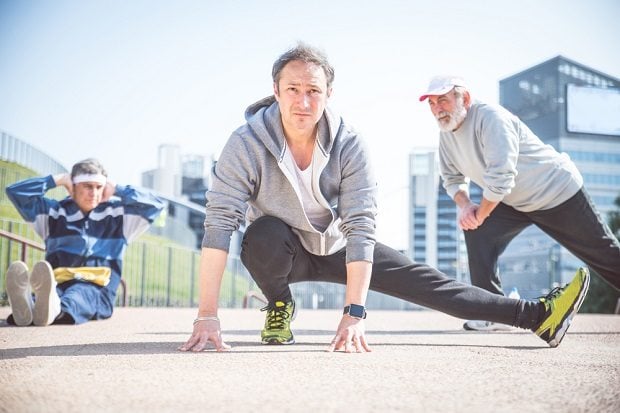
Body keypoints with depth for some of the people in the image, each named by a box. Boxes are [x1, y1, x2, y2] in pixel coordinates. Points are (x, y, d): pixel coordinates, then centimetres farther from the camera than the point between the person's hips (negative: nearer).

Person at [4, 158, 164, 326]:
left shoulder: (118, 213, 18)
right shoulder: (55, 211, 18)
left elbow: (155, 204, 7)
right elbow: (15, 192, 14)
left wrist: (117, 189, 12)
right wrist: (58, 180, 13)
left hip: (97, 291, -1)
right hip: (57, 285, 1)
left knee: (81, 294, -40)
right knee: (49, 290, -37)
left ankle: (54, 310, -74)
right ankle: (27, 304, -73)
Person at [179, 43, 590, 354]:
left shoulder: (349, 146, -24)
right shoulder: (246, 145, -28)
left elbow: (360, 228, -28)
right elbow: (218, 223, -32)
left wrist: (355, 313, -36)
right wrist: (208, 315, -38)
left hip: (337, 249, 1)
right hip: (280, 253, -1)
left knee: (425, 281, -7)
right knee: (263, 234, -35)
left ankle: (537, 315, -5)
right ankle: (279, 306, -5)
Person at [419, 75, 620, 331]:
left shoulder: (490, 117, -29)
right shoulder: (446, 133, -4)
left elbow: (501, 178, -35)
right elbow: (453, 178, 8)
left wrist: (480, 215, -22)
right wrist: (465, 205, -13)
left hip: (558, 192, -7)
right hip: (515, 203, 7)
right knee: (477, 233, -13)